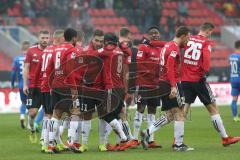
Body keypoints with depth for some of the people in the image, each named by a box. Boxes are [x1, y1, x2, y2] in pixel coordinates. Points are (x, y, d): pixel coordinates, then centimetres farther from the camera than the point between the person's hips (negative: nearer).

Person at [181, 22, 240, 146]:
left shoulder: (189, 40, 9)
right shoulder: (206, 43, -5)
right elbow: (206, 58, -21)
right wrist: (205, 70, -6)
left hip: (184, 79, 4)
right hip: (198, 79, -4)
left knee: (183, 109, 7)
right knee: (212, 108, 5)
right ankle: (225, 138, 10)